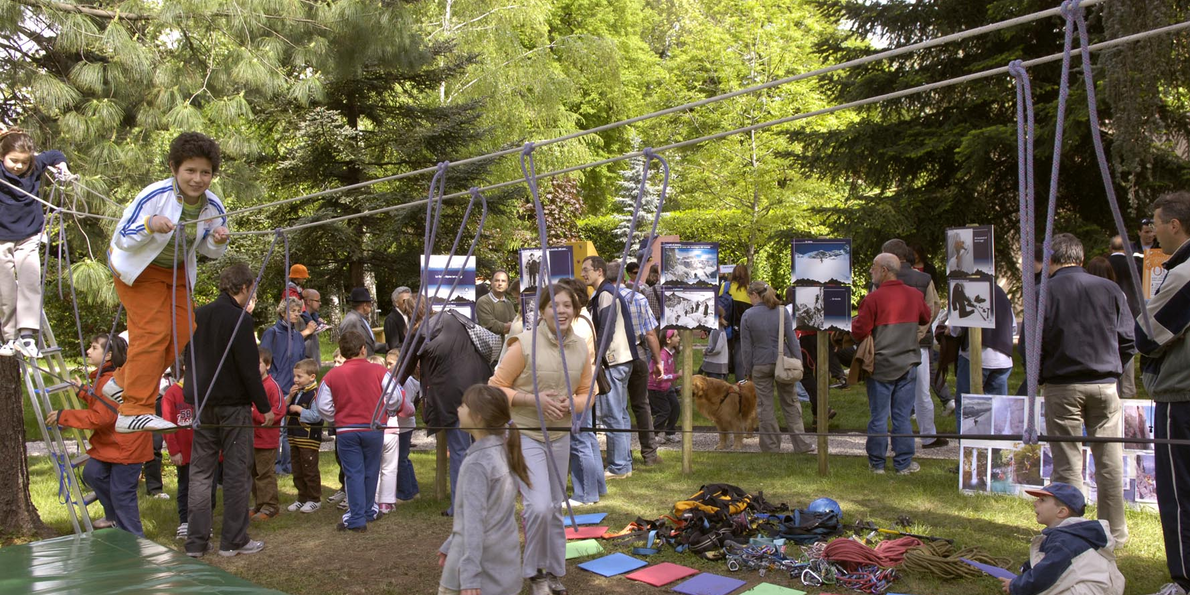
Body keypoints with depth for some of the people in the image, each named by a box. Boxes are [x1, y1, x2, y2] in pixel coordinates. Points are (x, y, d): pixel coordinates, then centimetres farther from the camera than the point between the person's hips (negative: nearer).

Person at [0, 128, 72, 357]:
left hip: (29, 237, 2)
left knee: (30, 281, -15)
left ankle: (26, 334, -17)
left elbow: (54, 155, 16)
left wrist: (61, 165, -1)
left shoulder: (35, 167, -3)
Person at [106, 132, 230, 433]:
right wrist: (150, 225, -40)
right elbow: (121, 240, -21)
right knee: (152, 331, -18)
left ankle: (123, 382, 21)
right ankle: (135, 411, -15)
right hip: (140, 269, -6)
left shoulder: (214, 206, -12)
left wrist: (219, 241, -20)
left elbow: (209, 250, 4)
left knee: (182, 333, 1)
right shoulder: (154, 195, -26)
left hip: (177, 271, 6)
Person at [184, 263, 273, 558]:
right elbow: (249, 368, -16)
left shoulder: (198, 316, 8)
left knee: (200, 472, 10)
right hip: (233, 406, -6)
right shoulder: (239, 318, -14)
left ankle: (196, 541, 14)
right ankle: (233, 540, 8)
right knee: (236, 473, 3)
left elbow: (191, 360, 14)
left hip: (202, 405, 7)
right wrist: (264, 407, -8)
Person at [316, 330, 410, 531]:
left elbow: (323, 407, 2)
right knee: (371, 472, 15)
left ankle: (356, 519, 4)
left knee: (354, 474, 5)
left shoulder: (331, 376, -3)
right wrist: (407, 409, 17)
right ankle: (368, 512, 30)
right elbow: (395, 397, -4)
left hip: (346, 431, 0)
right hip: (373, 429, 0)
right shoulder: (378, 371, -6)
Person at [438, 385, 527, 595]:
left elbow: (474, 521, -22)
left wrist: (469, 577, -22)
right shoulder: (504, 451, 6)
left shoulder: (476, 465, -19)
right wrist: (450, 545, 22)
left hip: (480, 560, -8)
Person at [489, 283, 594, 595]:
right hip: (523, 436, -5)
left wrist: (571, 404, -14)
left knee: (555, 508, 15)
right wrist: (534, 399, -24)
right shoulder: (525, 343, -16)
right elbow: (496, 388, -12)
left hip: (560, 437, 5)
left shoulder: (581, 347, -1)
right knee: (539, 506, -16)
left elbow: (585, 394, 8)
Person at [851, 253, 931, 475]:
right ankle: (903, 463, 15)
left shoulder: (873, 299, -15)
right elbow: (926, 318, 20)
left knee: (878, 417, 6)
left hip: (880, 366, -4)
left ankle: (877, 463, 14)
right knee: (902, 416, 9)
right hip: (907, 365, 4)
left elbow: (859, 331, -14)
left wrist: (852, 321, 6)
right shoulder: (915, 295, 2)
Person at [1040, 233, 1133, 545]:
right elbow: (1128, 340, 4)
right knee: (1109, 460, 11)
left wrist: (1042, 378, 7)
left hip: (1061, 387, -2)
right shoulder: (1110, 289, 2)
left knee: (1067, 461, 4)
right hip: (1105, 386, 3)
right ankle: (1114, 530, 19)